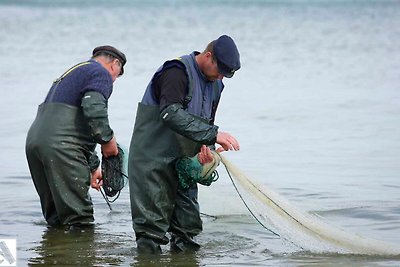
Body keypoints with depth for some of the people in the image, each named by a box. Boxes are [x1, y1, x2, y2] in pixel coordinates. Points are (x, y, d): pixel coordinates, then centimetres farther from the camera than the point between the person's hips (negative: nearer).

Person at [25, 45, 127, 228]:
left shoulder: (71, 73, 33)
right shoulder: (101, 73, 3)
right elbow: (93, 109, -18)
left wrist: (93, 167, 35)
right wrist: (108, 139, -4)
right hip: (59, 145, -9)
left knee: (55, 219, 17)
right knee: (80, 220, -8)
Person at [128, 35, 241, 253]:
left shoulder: (215, 84, 11)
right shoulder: (178, 71, -17)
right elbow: (171, 114, -31)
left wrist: (206, 147, -8)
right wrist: (213, 134, -34)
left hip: (183, 161, 8)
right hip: (153, 159, -8)